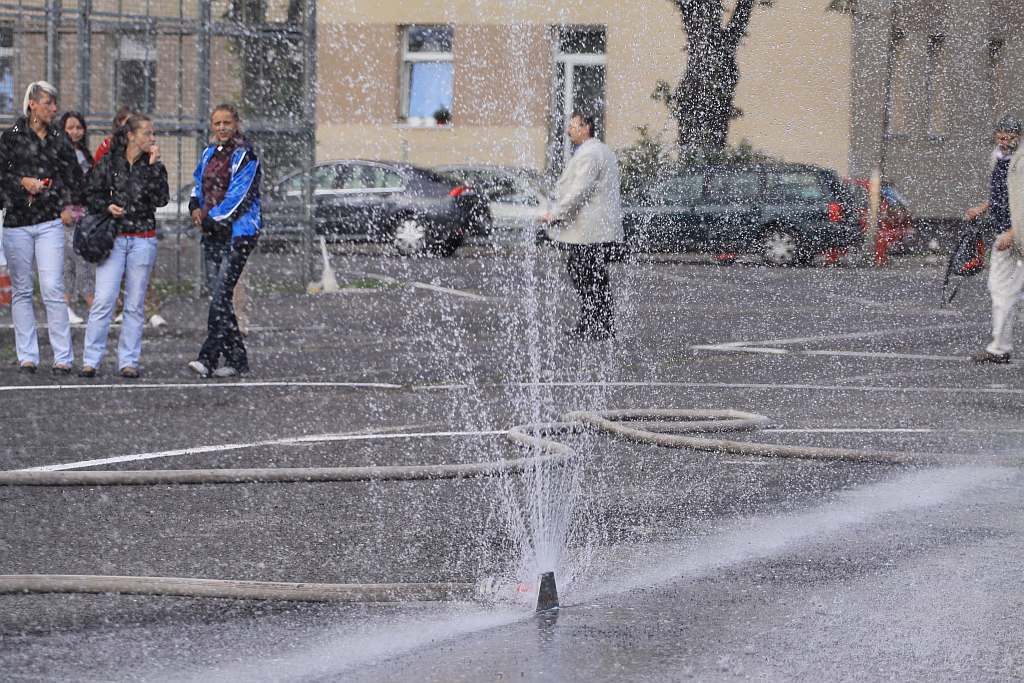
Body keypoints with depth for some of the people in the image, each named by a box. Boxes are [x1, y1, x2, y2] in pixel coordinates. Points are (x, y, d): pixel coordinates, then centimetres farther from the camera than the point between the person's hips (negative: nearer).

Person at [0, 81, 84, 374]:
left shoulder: (58, 139, 9)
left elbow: (75, 176, 17)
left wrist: (69, 205, 5)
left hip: (50, 222, 0)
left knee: (53, 289, -9)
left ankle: (63, 357, -6)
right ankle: (27, 356, 9)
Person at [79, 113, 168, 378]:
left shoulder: (154, 166, 5)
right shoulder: (109, 163, 3)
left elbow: (161, 199, -9)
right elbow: (92, 195, 8)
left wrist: (153, 166, -12)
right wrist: (107, 207, -10)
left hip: (143, 240, 2)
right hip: (113, 237, -2)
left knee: (135, 304, 3)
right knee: (103, 300, -8)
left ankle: (128, 361, 9)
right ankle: (91, 360, -4)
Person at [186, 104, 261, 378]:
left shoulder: (245, 156, -7)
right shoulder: (209, 154, 16)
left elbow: (239, 196, -13)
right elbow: (199, 183, 27)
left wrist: (212, 219, -11)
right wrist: (195, 206, 6)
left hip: (238, 233, -8)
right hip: (212, 234, 8)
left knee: (221, 294, -16)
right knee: (218, 296, 6)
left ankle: (208, 358, -22)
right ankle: (236, 359, 11)